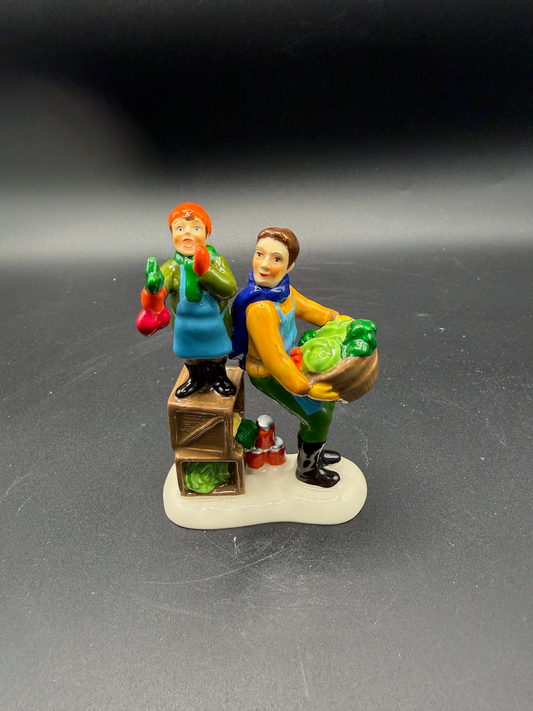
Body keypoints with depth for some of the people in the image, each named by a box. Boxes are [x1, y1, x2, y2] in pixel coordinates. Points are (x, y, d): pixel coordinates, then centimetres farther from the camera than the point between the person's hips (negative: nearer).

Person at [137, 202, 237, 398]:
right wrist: (154, 288, -60)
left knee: (218, 356, 25)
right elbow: (162, 286, -36)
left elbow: (229, 290, -32)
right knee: (190, 357, 26)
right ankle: (196, 379, 54)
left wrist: (204, 271, -42)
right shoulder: (172, 267, -19)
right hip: (186, 329, 1)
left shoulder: (217, 261, -20)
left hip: (216, 327, -1)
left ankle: (219, 377, 53)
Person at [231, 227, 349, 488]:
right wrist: (304, 387, -28)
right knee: (318, 417, 2)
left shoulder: (281, 287, -9)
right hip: (268, 375, -9)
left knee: (328, 400, 21)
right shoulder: (260, 308, -37)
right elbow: (272, 357, -35)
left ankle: (314, 451, 46)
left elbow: (303, 306, 11)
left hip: (289, 357, 9)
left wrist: (337, 319, 13)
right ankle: (307, 469, 32)